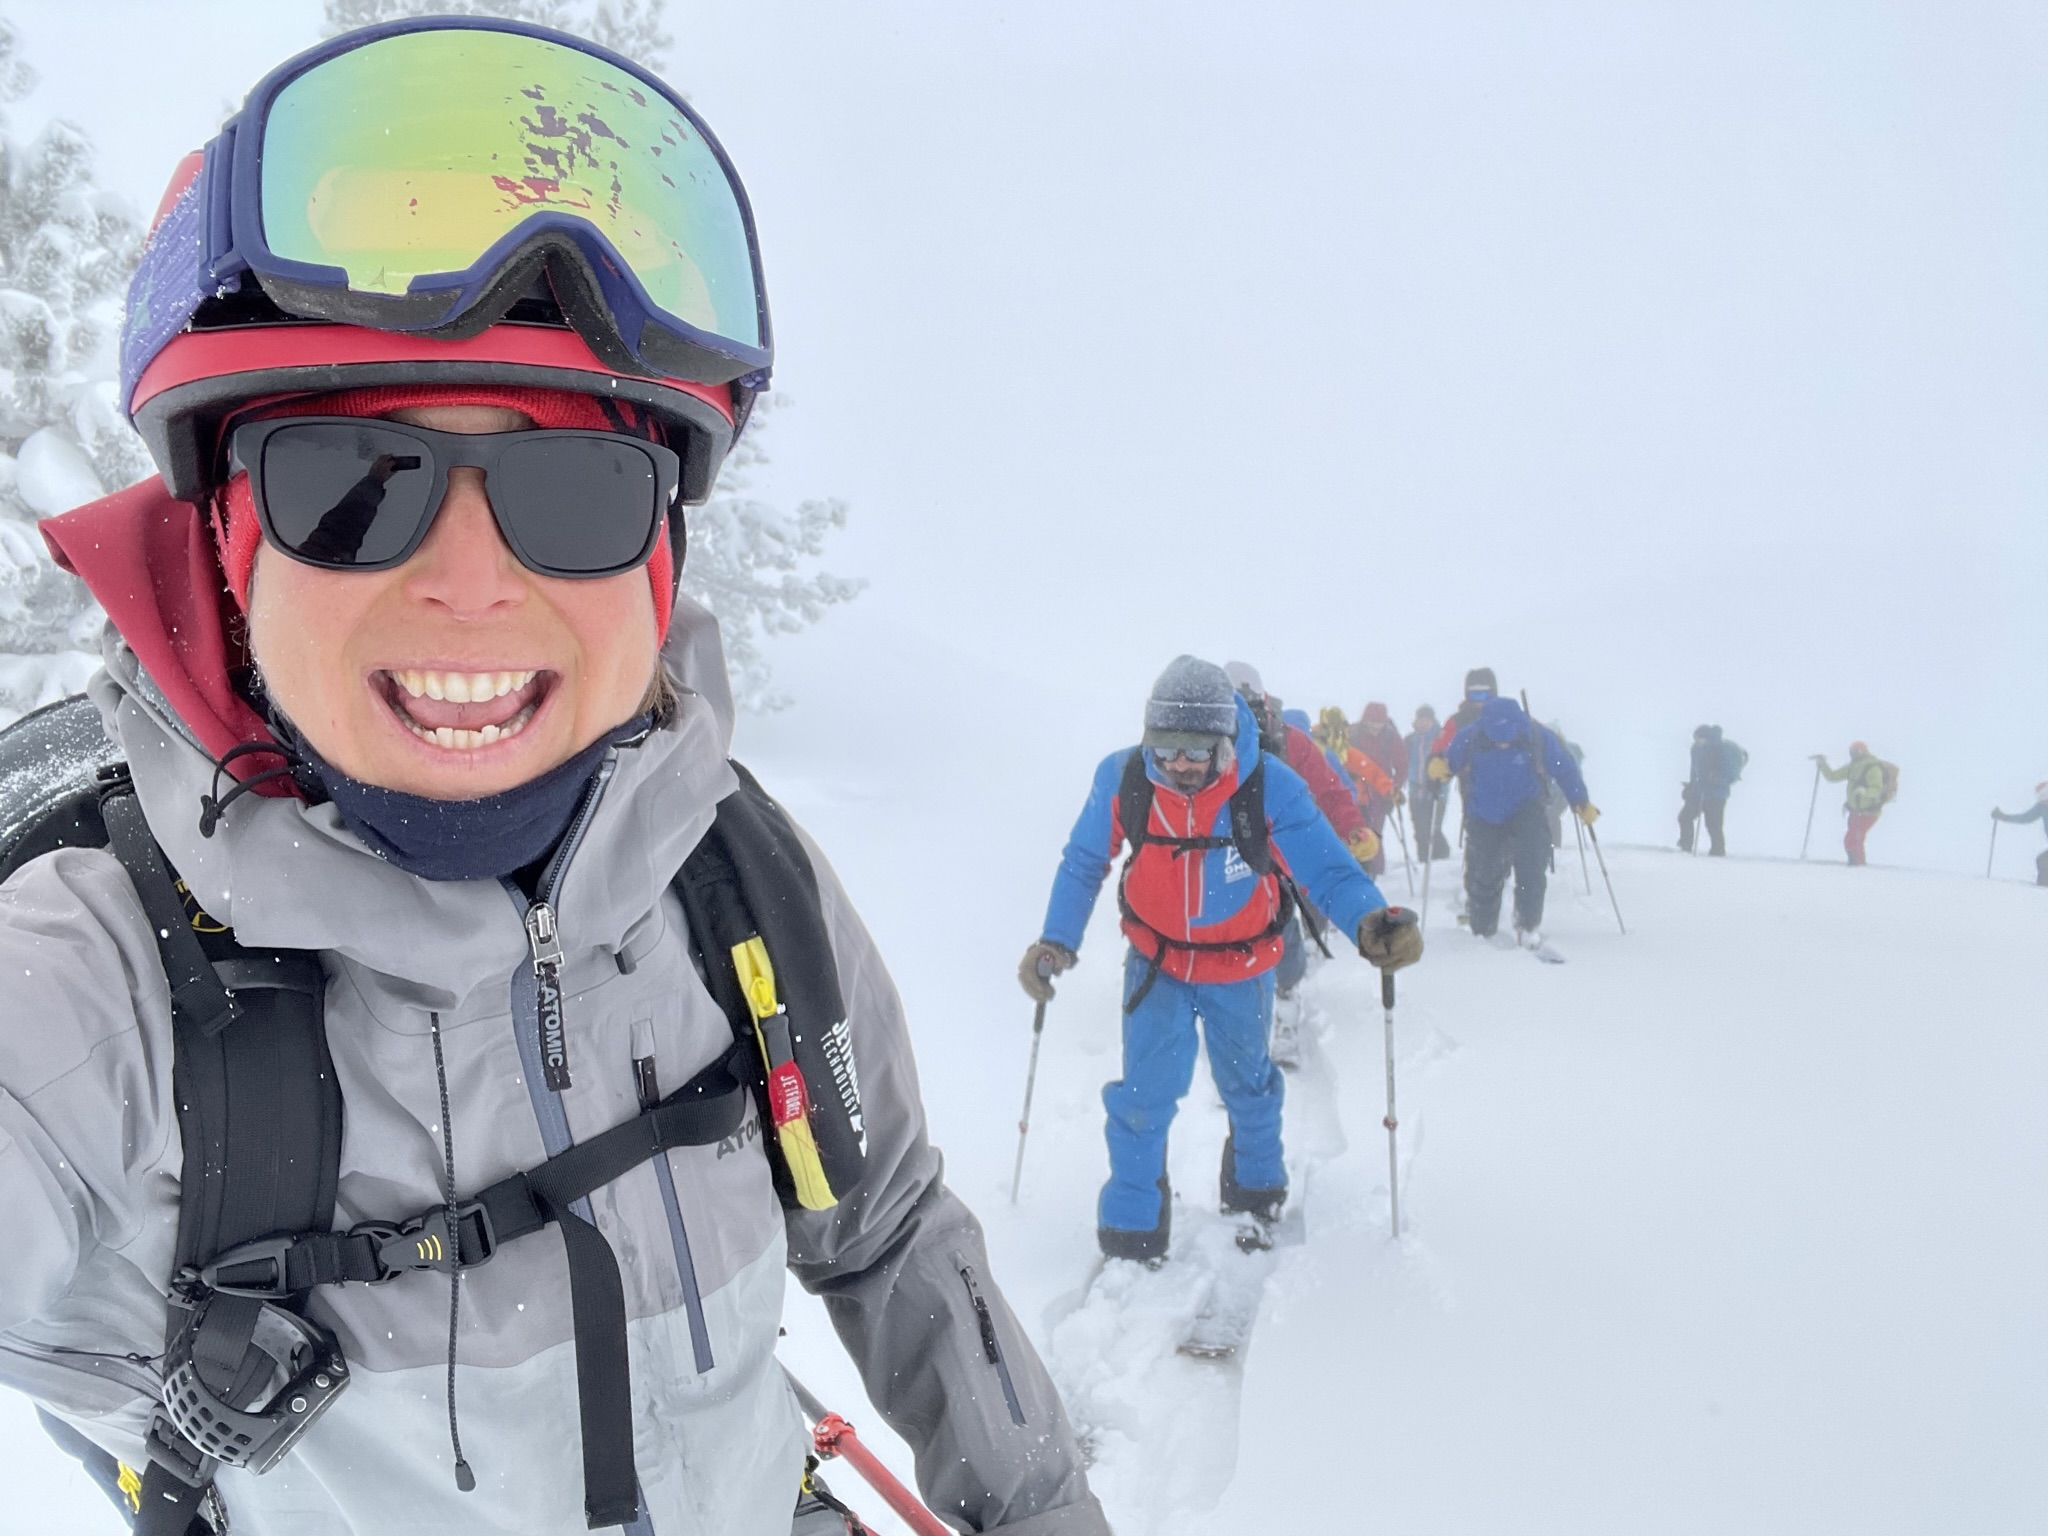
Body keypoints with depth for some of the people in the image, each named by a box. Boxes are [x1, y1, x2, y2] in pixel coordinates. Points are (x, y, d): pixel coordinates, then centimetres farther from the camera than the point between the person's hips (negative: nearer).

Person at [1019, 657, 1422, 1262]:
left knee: (1246, 1084, 22)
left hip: (1240, 967, 0)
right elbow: (1083, 863, -9)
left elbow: (1327, 868, -26)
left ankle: (1256, 1187, 52)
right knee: (1145, 1092, -5)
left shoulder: (1269, 786, -29)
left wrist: (1372, 922, -46)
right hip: (1157, 959, 0)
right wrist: (1057, 941, -18)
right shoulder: (1121, 779, -24)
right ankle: (1131, 1228, 18)